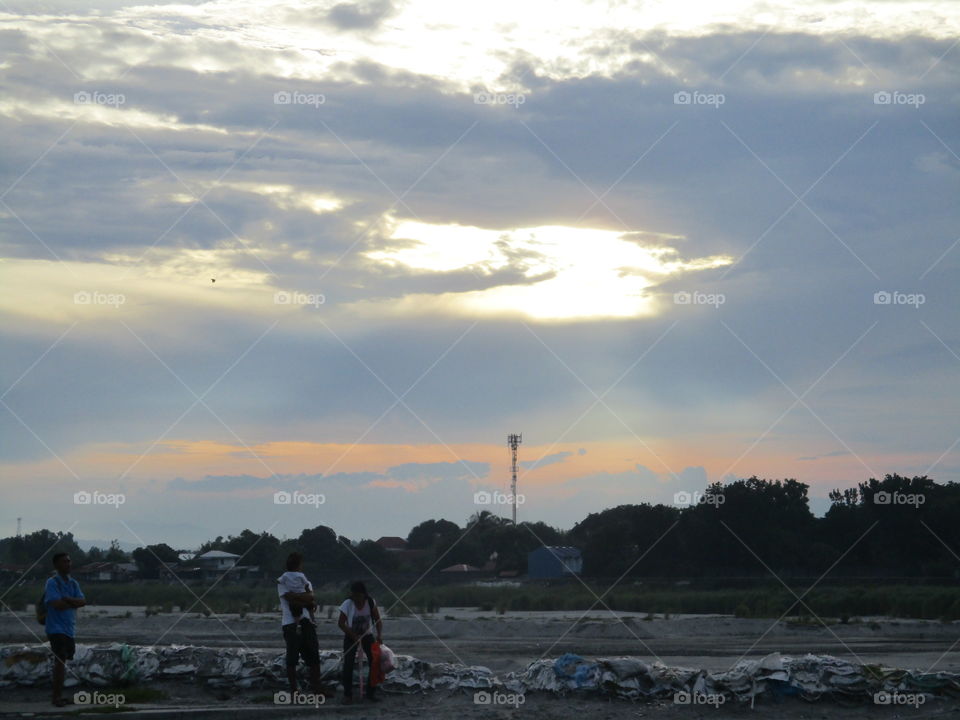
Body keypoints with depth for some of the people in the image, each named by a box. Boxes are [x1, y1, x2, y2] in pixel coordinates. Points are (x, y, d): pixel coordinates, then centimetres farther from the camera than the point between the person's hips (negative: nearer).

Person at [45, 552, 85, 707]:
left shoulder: (73, 583, 12)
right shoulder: (52, 583, -10)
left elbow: (82, 602, 1)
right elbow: (56, 604, -20)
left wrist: (67, 600, -14)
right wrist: (74, 603, -5)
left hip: (70, 628, 7)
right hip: (57, 628, -7)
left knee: (62, 662, 11)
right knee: (60, 661, -11)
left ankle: (59, 696, 16)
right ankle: (57, 696, -7)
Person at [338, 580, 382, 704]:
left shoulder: (370, 603, -15)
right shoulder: (347, 604, -21)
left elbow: (378, 620, -9)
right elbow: (341, 623, -16)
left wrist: (380, 634, -25)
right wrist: (354, 636, -23)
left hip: (367, 635, 2)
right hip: (351, 637, -2)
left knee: (374, 661, -6)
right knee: (348, 664, -14)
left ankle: (371, 692, 7)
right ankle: (347, 694, -6)